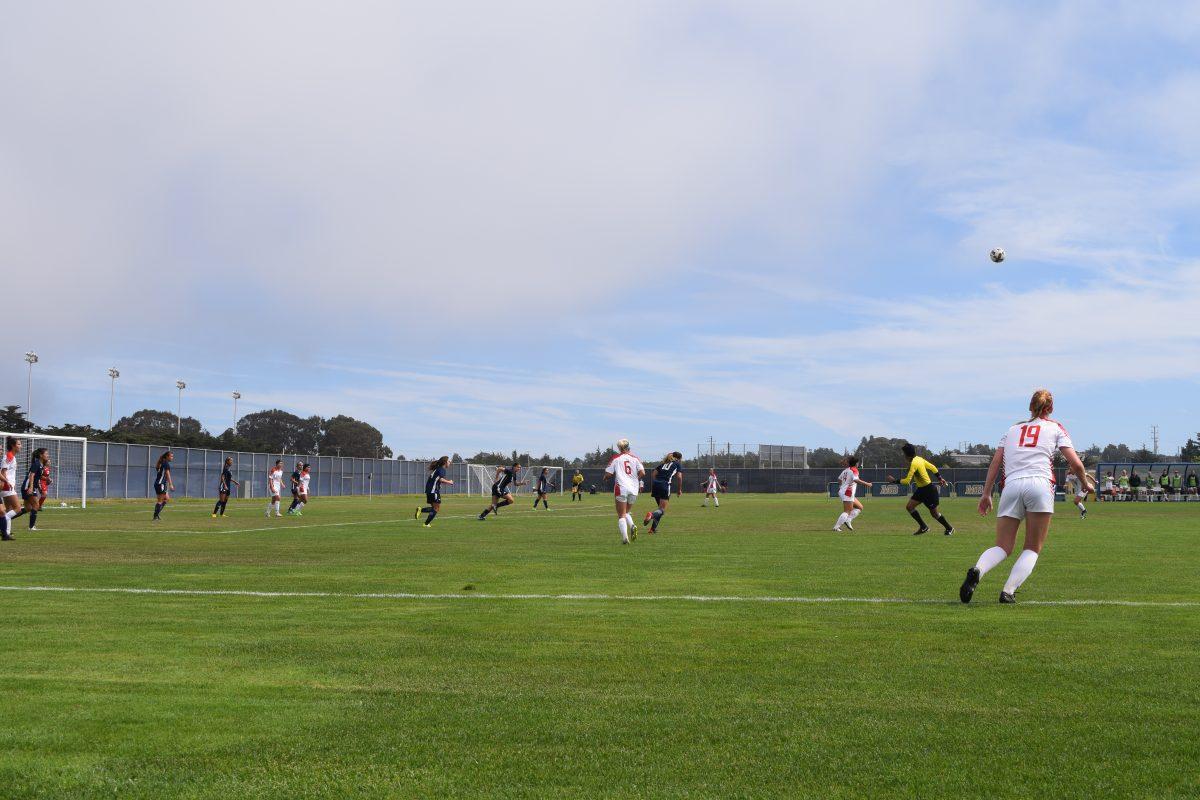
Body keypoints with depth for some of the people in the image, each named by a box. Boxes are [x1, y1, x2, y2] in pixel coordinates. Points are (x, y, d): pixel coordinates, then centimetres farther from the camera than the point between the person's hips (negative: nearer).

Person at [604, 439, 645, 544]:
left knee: (621, 515, 2)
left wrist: (605, 478, 19)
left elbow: (608, 474, -3)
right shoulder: (635, 458, 7)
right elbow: (642, 473, -3)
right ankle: (632, 526, -8)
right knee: (627, 512, 22)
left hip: (621, 488, -3)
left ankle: (625, 537, -16)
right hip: (633, 489, 3)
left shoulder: (616, 458, 1)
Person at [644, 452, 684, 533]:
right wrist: (679, 490, 12)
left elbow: (653, 475, 16)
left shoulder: (663, 464, 26)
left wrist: (652, 488, 17)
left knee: (661, 507, 18)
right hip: (665, 486, -5)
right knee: (662, 509, -3)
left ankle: (653, 528, 8)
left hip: (655, 484, 5)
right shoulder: (676, 464, 14)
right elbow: (679, 477, 3)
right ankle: (651, 514, -35)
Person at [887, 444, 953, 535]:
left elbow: (907, 481, -26)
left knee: (934, 513, 5)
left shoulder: (913, 463, -24)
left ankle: (949, 528, 23)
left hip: (929, 490, -9)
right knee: (909, 507, 1)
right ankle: (923, 527, 7)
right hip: (921, 489, 9)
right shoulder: (919, 459, 4)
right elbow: (932, 467, 12)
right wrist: (940, 478, 22)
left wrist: (894, 481, -15)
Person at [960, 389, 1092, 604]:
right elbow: (1075, 464, 8)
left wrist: (986, 494, 20)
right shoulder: (1055, 428, 16)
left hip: (1011, 486, 3)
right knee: (1032, 549, 8)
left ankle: (977, 571, -27)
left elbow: (995, 463, 17)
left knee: (1002, 547, 5)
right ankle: (1008, 591, -12)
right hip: (1040, 485, -3)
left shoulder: (1013, 429, 24)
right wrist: (1085, 483, 26)